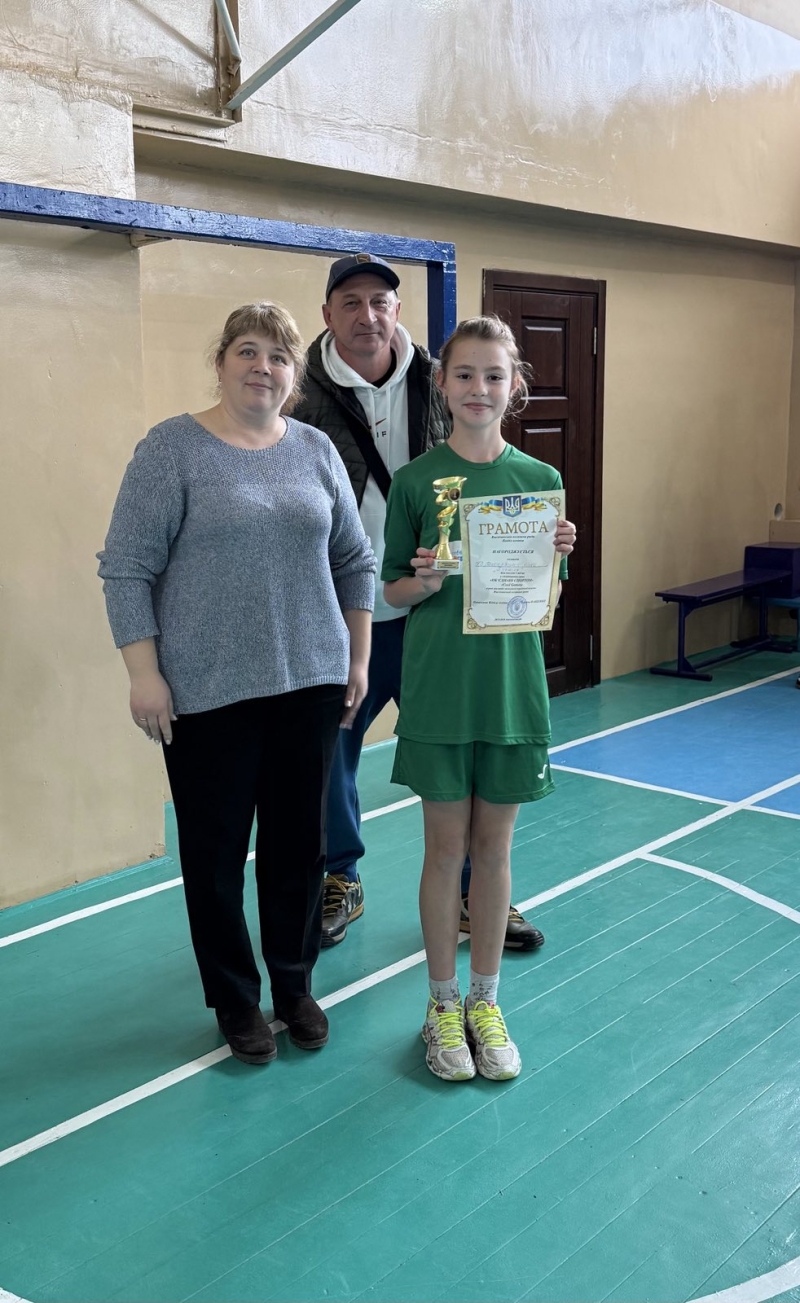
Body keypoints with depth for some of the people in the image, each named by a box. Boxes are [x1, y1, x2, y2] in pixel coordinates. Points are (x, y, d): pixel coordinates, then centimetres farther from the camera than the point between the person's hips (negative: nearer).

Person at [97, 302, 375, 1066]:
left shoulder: (317, 451, 7)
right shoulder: (173, 448, -5)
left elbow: (354, 561, 12)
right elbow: (126, 569, -7)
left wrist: (358, 658, 8)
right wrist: (144, 675, -11)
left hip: (310, 682, 4)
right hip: (207, 690, -3)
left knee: (299, 839, 12)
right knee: (216, 848, 7)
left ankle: (295, 984, 31)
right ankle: (234, 999, 26)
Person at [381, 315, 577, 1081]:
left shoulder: (540, 480, 2)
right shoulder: (415, 481, -3)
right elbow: (393, 593, 2)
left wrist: (554, 559, -15)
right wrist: (424, 582, -19)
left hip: (511, 685, 2)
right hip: (437, 686, -1)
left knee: (493, 846, 11)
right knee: (446, 846, 7)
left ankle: (485, 1002, 27)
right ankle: (443, 1005, 24)